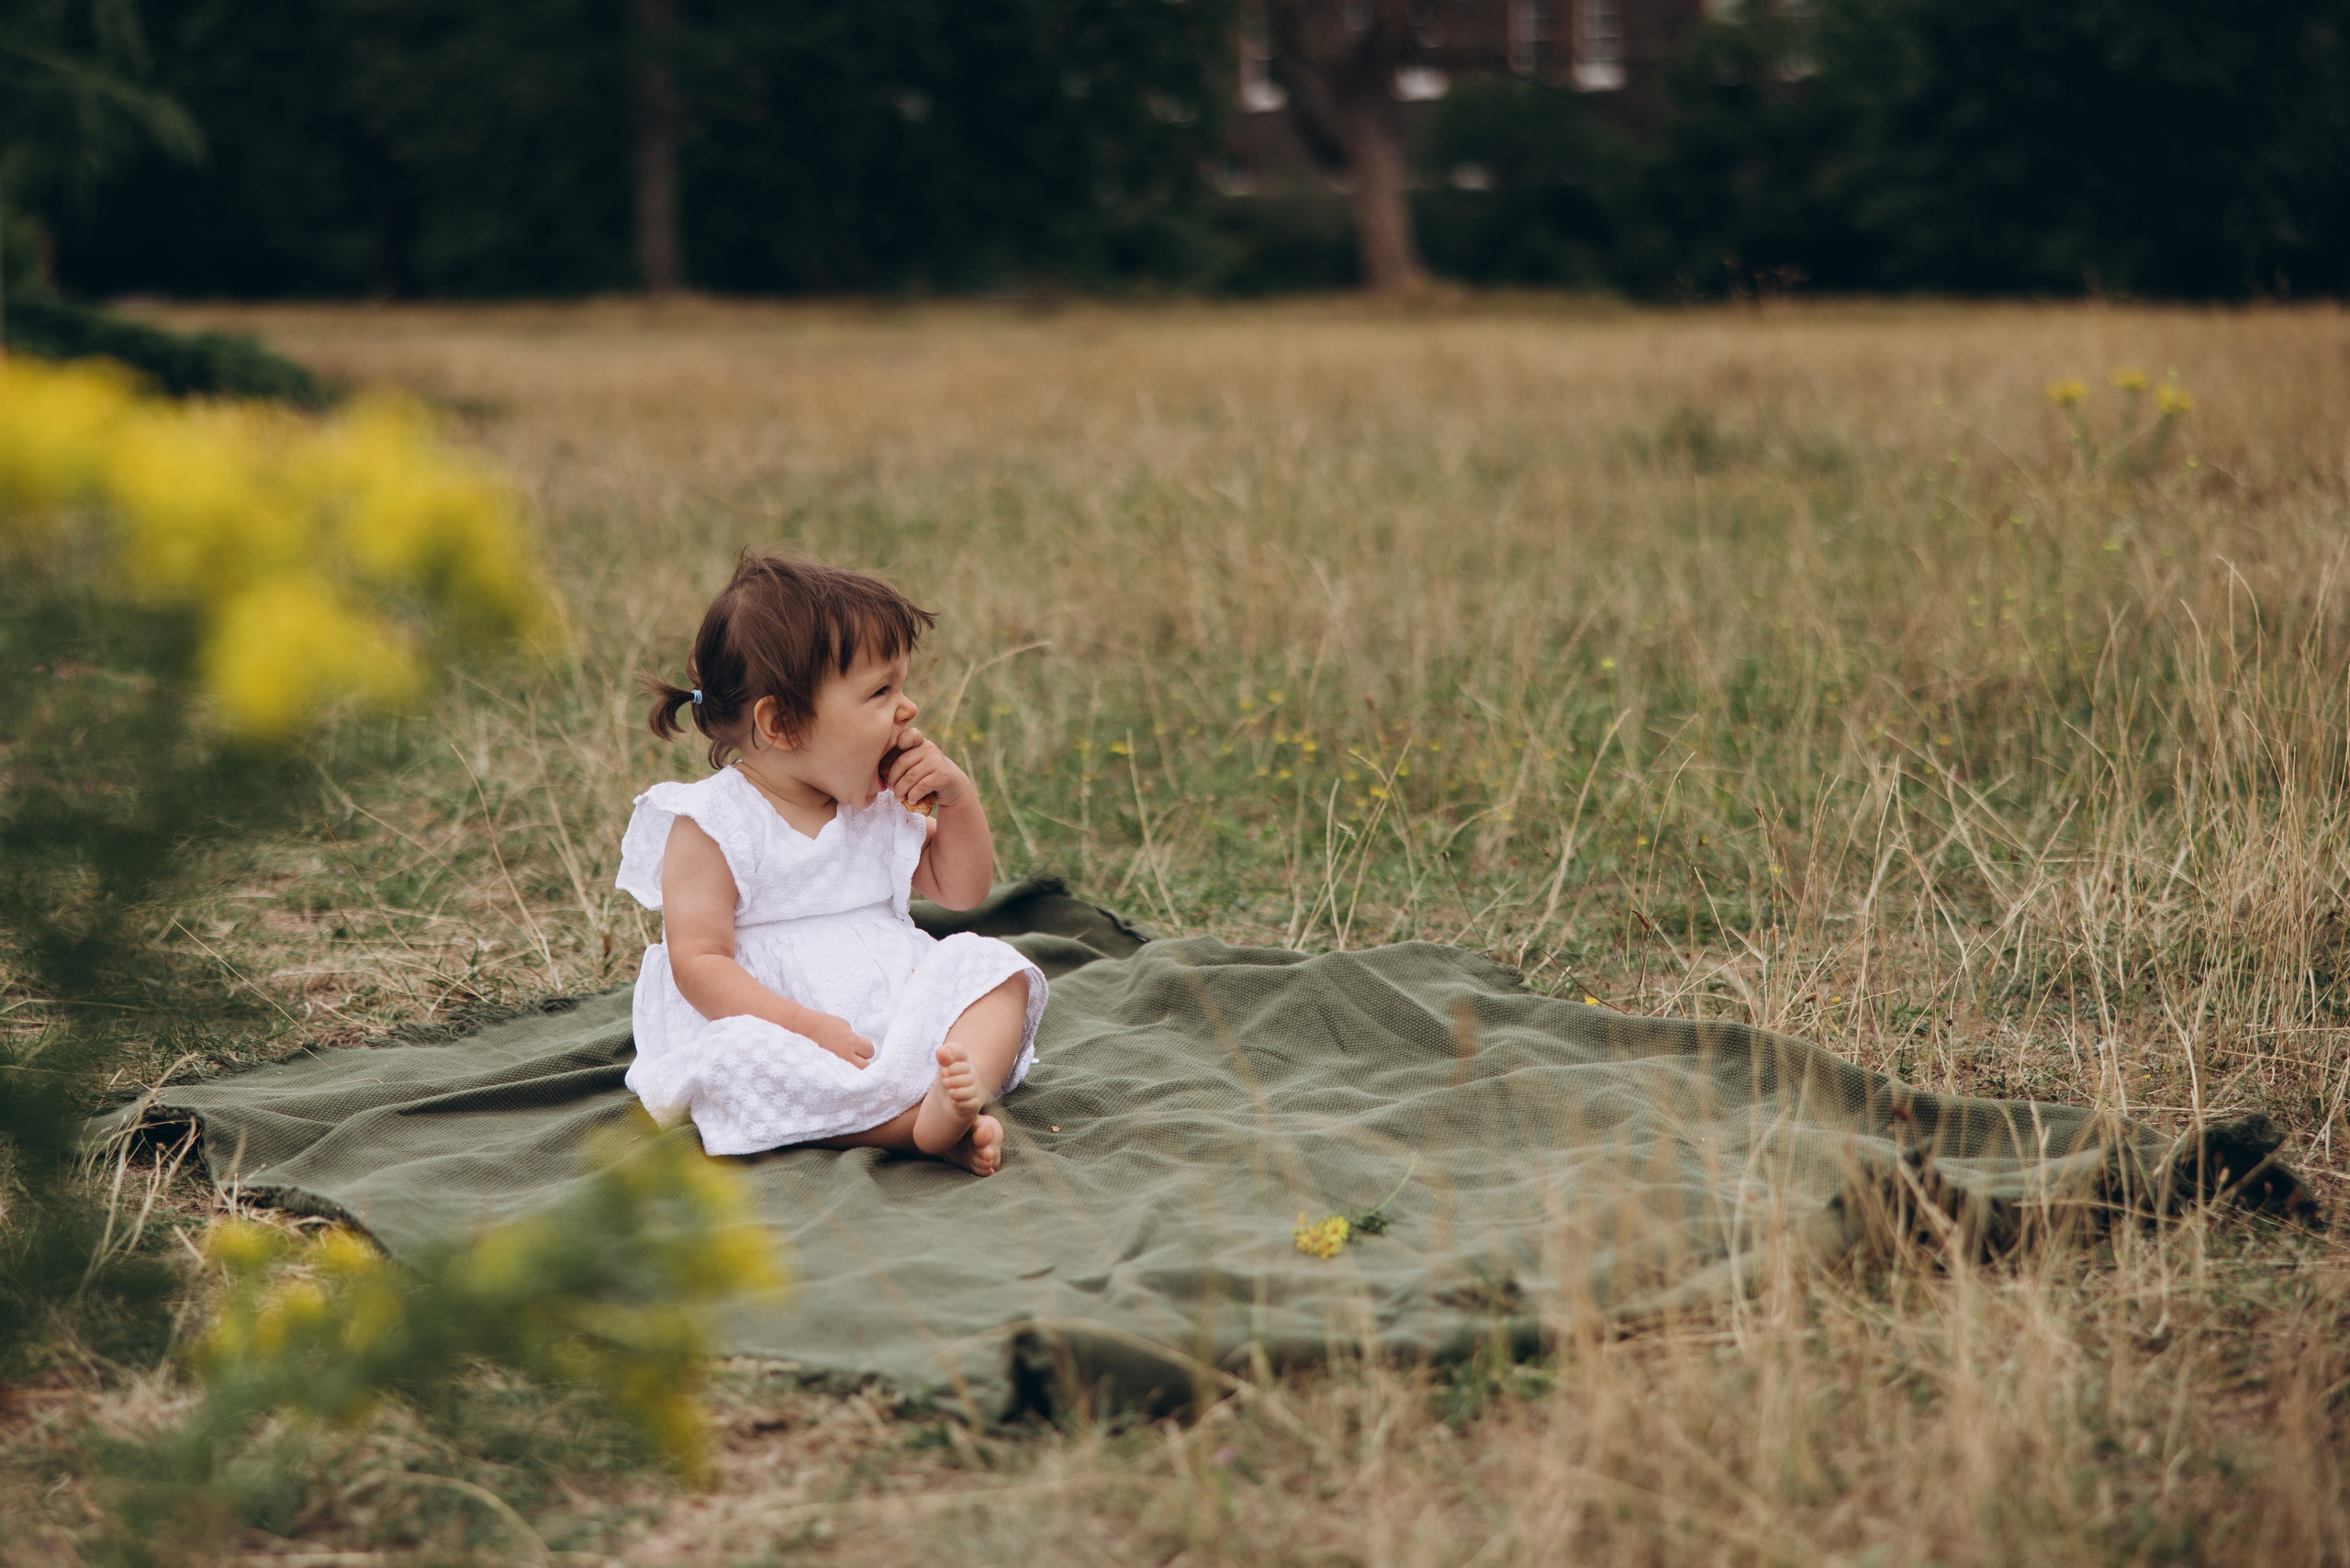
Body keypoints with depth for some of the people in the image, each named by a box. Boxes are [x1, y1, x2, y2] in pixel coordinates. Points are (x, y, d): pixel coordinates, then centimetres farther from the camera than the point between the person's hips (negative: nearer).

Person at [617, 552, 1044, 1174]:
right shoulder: (709, 826, -8)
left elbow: (960, 890, 22)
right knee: (738, 1063, -36)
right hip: (787, 1036, -6)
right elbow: (699, 961, -15)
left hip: (900, 1016, 6)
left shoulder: (880, 803, 12)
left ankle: (964, 1089, -42)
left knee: (993, 966, -14)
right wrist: (804, 1026, -27)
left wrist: (957, 797, 3)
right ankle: (931, 1127, -42)